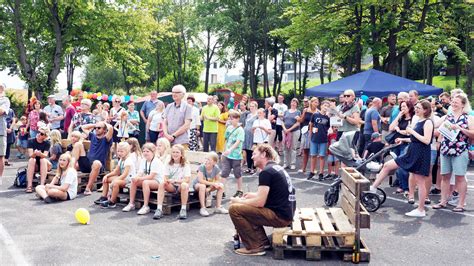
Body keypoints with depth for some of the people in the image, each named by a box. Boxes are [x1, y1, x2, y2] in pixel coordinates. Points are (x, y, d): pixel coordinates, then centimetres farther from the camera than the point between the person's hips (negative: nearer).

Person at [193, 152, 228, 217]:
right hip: (197, 184, -4)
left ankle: (218, 207, -10)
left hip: (209, 185, 4)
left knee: (221, 185, -16)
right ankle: (203, 208, -29)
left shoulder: (216, 168, -15)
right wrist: (213, 183, -33)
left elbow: (217, 180, -8)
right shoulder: (202, 167, -25)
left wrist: (209, 188, -23)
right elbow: (200, 180, -32)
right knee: (202, 186, -37)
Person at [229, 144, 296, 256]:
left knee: (234, 209, -10)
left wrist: (239, 201, -2)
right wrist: (253, 195, 20)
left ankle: (255, 247, -5)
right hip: (286, 213, 10)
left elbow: (260, 202, -18)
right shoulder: (278, 168, 15)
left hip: (280, 216, -10)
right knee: (247, 207, 23)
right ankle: (263, 241, 18)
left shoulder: (266, 172, -14)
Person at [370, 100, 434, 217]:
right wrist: (403, 139, 13)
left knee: (420, 181, -1)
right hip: (412, 153, 9)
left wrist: (412, 131, -16)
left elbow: (426, 140, -21)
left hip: (421, 155, -9)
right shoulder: (418, 122, 15)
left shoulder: (428, 122, -10)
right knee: (387, 165, 5)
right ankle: (373, 188, 12)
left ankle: (421, 210, 9)